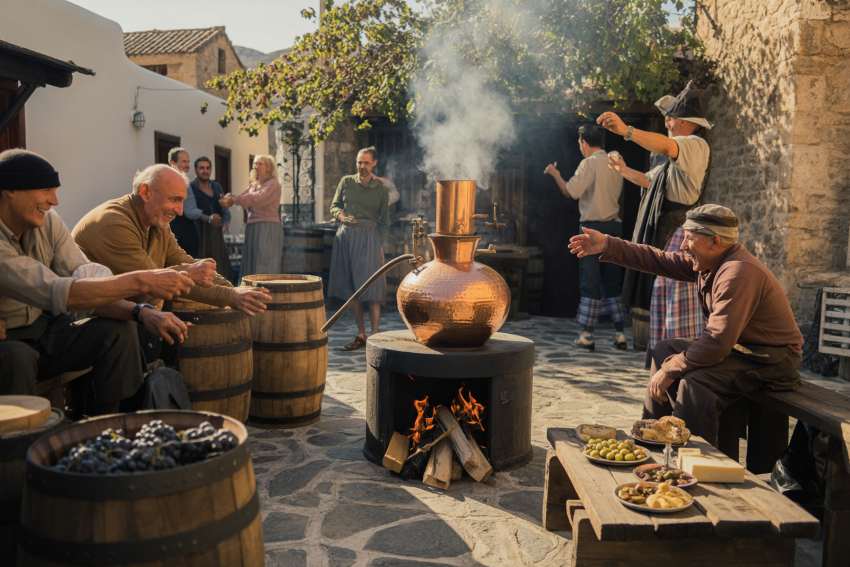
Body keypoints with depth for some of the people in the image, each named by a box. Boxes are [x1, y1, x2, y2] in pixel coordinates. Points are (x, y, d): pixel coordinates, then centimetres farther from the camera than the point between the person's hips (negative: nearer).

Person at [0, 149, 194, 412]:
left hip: (43, 331, 6)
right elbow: (54, 292, -37)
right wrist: (141, 282, -41)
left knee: (120, 331, -13)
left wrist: (142, 312, -29)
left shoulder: (48, 221, -5)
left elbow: (88, 280, -12)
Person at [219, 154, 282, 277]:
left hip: (268, 229, -7)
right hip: (252, 228, 7)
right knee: (251, 265, 5)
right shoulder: (252, 185, 20)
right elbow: (242, 197, 5)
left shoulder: (273, 184, -3)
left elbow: (258, 198, -18)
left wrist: (233, 199, -17)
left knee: (265, 266, -9)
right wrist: (229, 199, -16)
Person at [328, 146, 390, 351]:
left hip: (368, 238, -3)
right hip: (345, 236, 3)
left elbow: (384, 221, 11)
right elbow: (334, 206, 13)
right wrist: (341, 215, -7)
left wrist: (368, 229, 1)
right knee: (351, 288, 5)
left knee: (372, 289, -9)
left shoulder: (381, 189, 5)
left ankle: (375, 336, -6)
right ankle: (361, 335, 13)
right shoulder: (346, 182, 9)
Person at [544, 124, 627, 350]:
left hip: (593, 226, -6)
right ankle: (620, 334, 12)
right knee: (612, 282, 11)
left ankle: (586, 335, -1)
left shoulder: (589, 163, -9)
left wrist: (554, 173, 1)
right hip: (614, 225, 6)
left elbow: (571, 191, -15)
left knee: (590, 282, -3)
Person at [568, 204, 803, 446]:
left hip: (772, 361, -10)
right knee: (665, 351, 13)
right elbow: (659, 261, 7)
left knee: (694, 382, -31)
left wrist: (670, 370, -22)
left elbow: (717, 342, -31)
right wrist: (607, 245, 2)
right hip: (738, 346, 10)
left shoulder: (738, 272, -28)